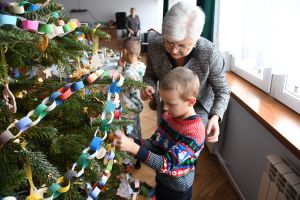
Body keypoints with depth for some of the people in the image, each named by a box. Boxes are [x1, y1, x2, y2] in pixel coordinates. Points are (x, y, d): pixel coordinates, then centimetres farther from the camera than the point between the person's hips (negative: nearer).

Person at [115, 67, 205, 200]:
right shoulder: (169, 115, -10)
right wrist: (132, 142, -22)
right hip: (161, 180, 6)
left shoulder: (194, 132, -32)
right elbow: (155, 143, -3)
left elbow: (168, 164, -34)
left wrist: (134, 148, -40)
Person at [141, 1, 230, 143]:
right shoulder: (154, 46, -24)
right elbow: (150, 75, -5)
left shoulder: (210, 54, -32)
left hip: (198, 109, -2)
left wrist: (215, 116, -36)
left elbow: (222, 90, -18)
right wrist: (149, 87, -28)